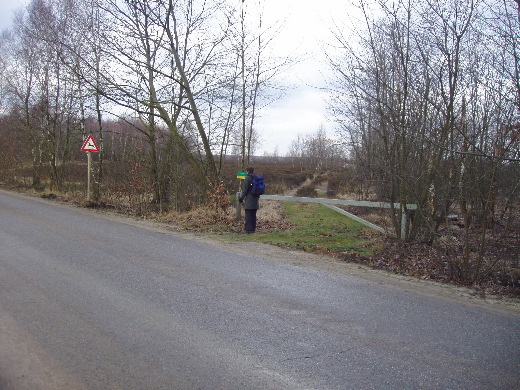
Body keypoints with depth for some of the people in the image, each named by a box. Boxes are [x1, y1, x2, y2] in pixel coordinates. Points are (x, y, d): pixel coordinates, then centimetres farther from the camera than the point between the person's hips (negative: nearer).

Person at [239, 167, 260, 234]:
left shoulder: (247, 178, -10)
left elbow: (245, 189, -12)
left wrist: (241, 198, -4)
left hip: (249, 200, -7)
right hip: (255, 200, 7)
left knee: (248, 215, -5)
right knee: (253, 215, 12)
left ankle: (248, 229, -7)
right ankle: (253, 229, 15)